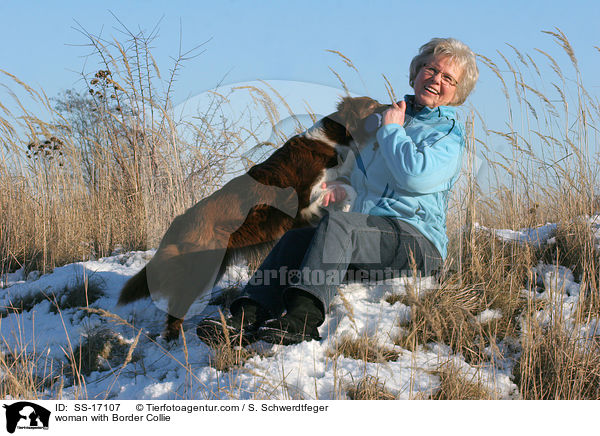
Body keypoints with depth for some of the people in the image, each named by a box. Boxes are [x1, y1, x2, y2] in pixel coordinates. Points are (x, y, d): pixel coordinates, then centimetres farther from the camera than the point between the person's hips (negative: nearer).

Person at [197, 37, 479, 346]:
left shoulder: (449, 134, 3)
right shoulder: (383, 117, 26)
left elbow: (414, 176, -18)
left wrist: (392, 130, -3)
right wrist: (339, 183, 16)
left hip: (415, 241, -7)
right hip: (369, 236, 7)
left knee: (337, 224, -33)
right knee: (296, 238, -20)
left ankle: (302, 318, -51)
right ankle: (248, 320, -37)